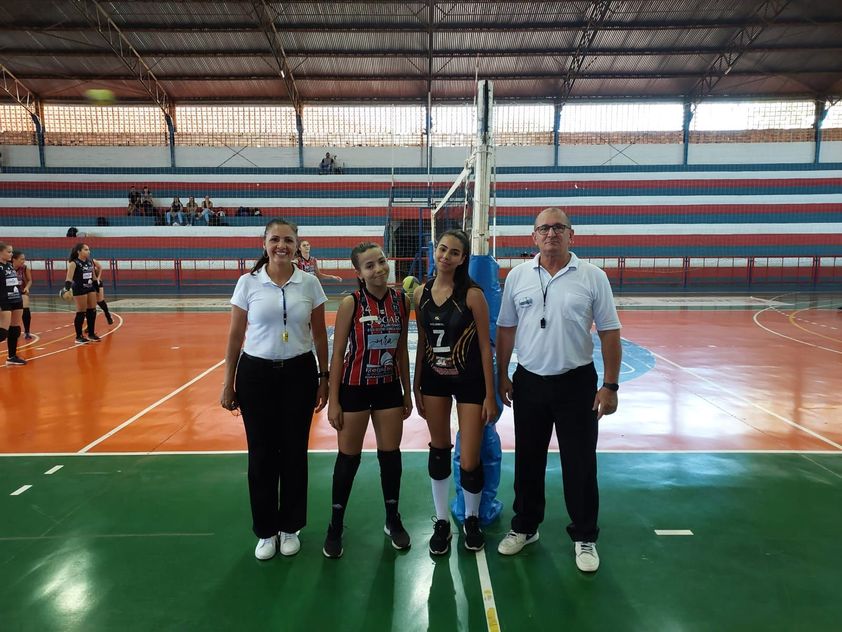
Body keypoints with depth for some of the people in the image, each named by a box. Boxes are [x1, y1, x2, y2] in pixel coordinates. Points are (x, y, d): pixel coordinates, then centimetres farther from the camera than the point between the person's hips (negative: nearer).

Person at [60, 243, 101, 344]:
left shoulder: (90, 261, 8)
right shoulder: (74, 263, -12)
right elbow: (69, 277, -21)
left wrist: (97, 288, 19)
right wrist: (67, 288, -34)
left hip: (90, 288, 7)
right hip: (79, 290, -7)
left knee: (92, 311, 9)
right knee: (81, 313, -3)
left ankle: (91, 334, 21)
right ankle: (79, 337, 7)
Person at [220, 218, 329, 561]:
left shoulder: (309, 283, -1)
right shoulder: (248, 282, -3)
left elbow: (319, 334, 5)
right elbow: (235, 336, 1)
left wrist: (324, 377, 4)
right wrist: (228, 383, 2)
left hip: (299, 373, 1)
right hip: (256, 373, 0)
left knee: (294, 452, 9)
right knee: (261, 453, 8)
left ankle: (290, 527, 28)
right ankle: (265, 531, 27)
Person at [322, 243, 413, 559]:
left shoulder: (401, 301, -2)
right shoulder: (351, 303, -12)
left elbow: (402, 349, 7)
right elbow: (338, 353, -8)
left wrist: (407, 391, 10)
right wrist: (333, 400, -9)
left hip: (389, 387, 3)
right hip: (354, 388, -3)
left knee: (391, 453, 13)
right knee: (348, 457, 8)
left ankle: (393, 520, 32)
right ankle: (335, 526, 26)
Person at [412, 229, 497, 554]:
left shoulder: (472, 294, -15)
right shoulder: (421, 293, -1)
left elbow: (485, 347, -11)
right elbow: (422, 342, 7)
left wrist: (490, 396, -10)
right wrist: (416, 387, 9)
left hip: (469, 381, -4)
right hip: (434, 379, 4)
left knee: (469, 462, 1)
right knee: (438, 451, 13)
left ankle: (471, 519, 30)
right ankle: (442, 522, 31)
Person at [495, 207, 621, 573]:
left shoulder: (592, 276, -5)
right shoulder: (517, 276, 0)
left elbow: (609, 333, -3)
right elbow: (506, 329, 6)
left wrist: (610, 385, -6)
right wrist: (502, 376, 6)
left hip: (576, 382, -2)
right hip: (529, 382, 2)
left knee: (580, 464, 8)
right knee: (528, 461, 14)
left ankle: (584, 537, 27)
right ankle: (525, 527, 34)